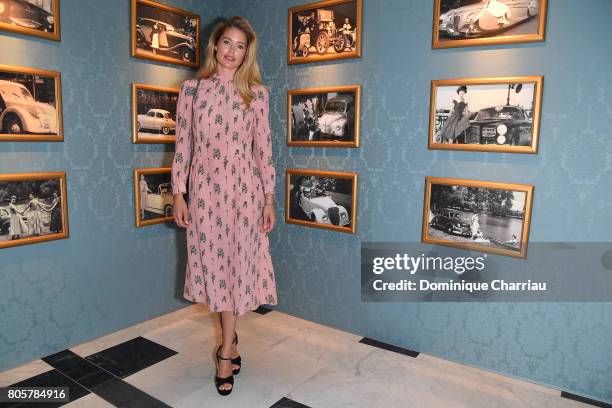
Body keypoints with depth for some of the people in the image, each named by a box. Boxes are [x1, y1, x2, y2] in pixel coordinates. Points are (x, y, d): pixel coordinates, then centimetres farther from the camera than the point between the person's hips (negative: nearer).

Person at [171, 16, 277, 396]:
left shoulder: (257, 92, 3)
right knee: (216, 263, 8)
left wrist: (269, 198, -1)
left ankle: (225, 352, 16)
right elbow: (183, 143, 4)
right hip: (204, 187, 1)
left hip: (243, 187, -1)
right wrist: (179, 193, 0)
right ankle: (232, 342, 27)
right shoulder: (192, 88, 4)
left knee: (238, 262, 2)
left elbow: (263, 147, 2)